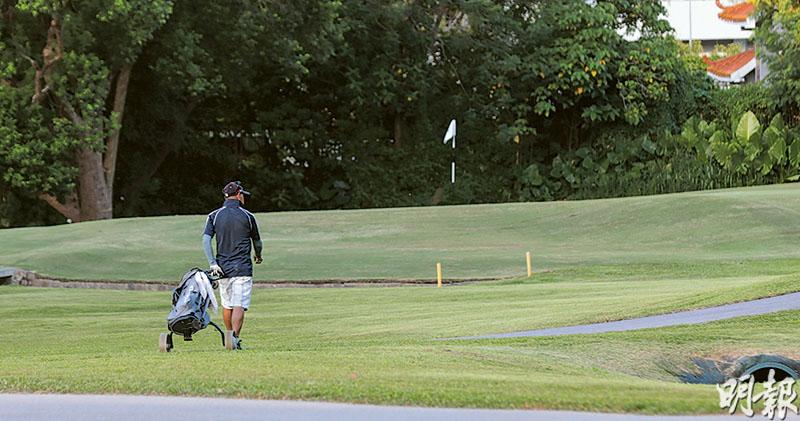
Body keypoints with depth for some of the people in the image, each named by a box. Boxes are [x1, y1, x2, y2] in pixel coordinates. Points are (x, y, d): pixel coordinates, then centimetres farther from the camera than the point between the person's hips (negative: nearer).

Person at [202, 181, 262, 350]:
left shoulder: (214, 216, 5)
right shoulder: (248, 216, 0)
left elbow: (206, 240, -7)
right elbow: (257, 242, 11)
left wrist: (212, 264, -10)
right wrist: (258, 257, 31)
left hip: (222, 267, 3)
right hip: (242, 268, -3)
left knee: (227, 305, 17)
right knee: (239, 305, -9)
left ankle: (230, 336, 26)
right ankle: (234, 337, -24)